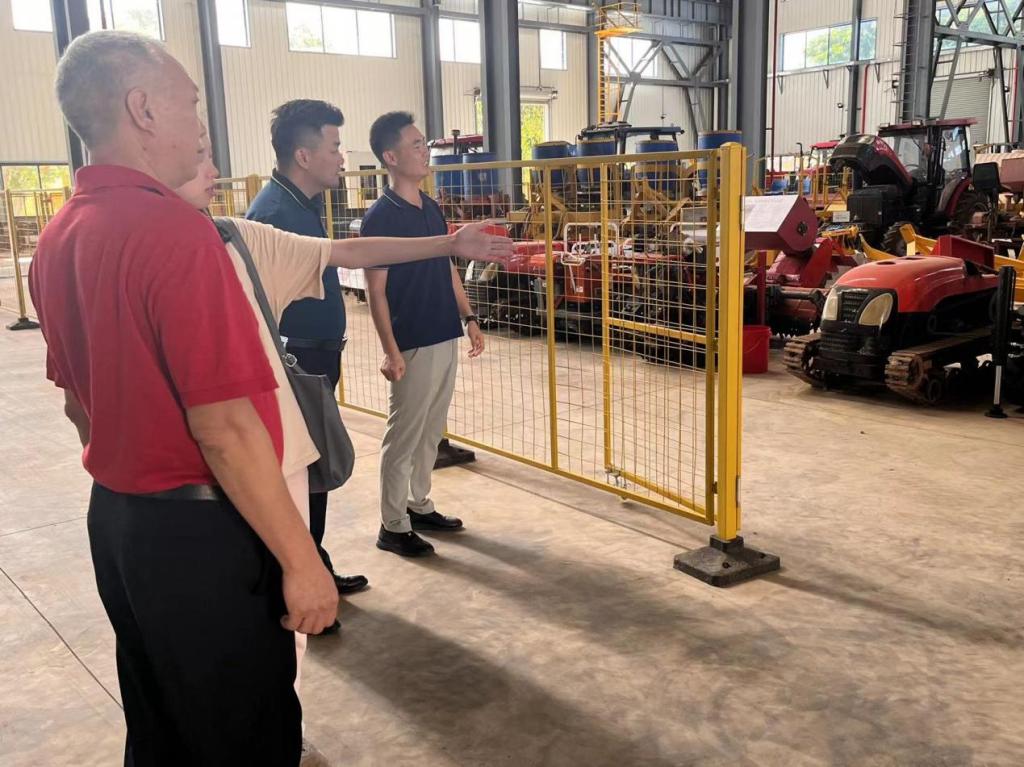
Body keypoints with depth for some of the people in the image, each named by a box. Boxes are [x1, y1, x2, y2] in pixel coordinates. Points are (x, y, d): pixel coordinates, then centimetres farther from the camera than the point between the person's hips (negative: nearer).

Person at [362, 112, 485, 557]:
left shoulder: (431, 208, 10)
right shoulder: (380, 217, -13)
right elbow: (376, 291, -15)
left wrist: (468, 318, 15)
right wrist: (390, 351, -19)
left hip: (445, 339, 8)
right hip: (413, 345, -8)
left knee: (431, 431, 16)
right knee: (403, 435, 1)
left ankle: (419, 505, 31)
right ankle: (393, 526, 12)